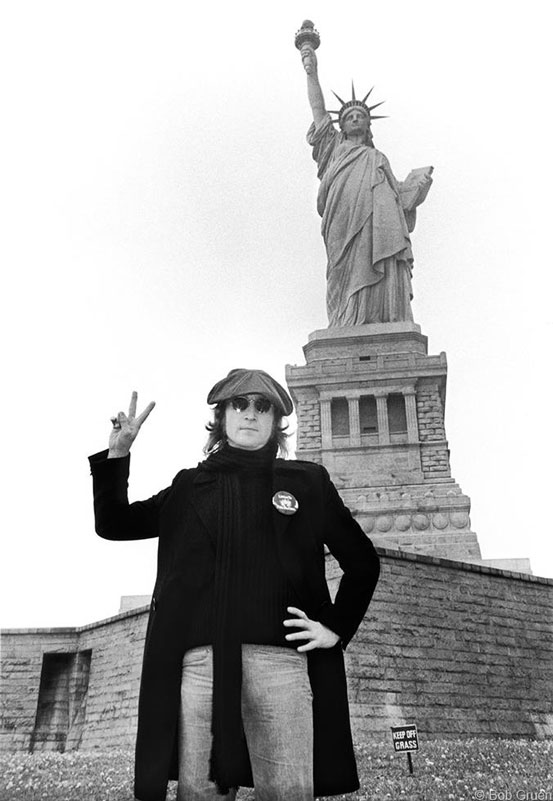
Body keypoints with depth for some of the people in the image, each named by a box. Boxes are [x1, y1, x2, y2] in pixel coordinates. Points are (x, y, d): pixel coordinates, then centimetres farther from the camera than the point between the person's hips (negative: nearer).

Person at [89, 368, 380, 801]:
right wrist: (117, 453, 6)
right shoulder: (190, 486, 17)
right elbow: (114, 524, 18)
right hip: (198, 661, 1)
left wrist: (336, 628, 8)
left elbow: (362, 560, 20)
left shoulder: (307, 482, 14)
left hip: (280, 657, -1)